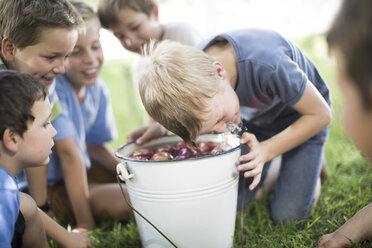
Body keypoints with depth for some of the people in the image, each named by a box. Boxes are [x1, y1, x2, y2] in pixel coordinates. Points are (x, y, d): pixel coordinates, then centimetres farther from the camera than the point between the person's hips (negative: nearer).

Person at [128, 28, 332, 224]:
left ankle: (313, 164, 20)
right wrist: (161, 127, -21)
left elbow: (321, 114, -26)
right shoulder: (194, 65, -29)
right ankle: (270, 168, 25)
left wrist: (267, 151, -33)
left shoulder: (267, 64, -45)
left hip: (301, 119, -3)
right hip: (256, 123, 4)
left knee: (287, 215, -9)